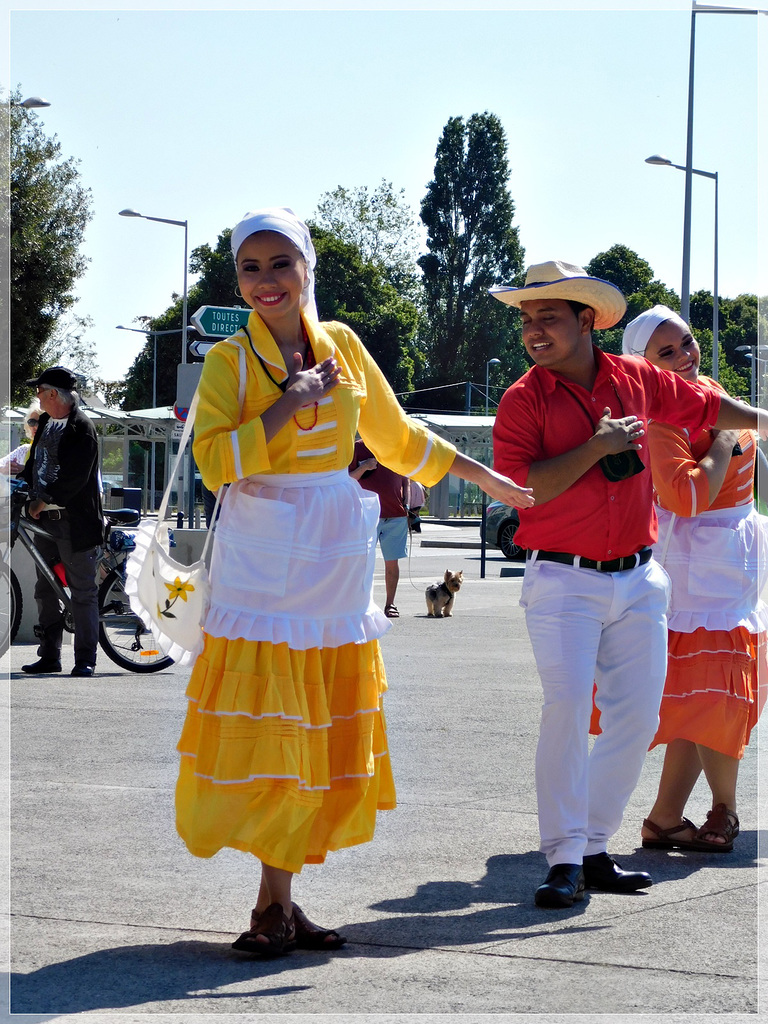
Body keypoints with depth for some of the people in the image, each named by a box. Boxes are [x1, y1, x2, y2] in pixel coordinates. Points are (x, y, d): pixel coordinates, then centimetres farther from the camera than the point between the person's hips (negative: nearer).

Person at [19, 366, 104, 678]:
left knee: (82, 593, -2)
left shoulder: (81, 428, -13)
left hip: (74, 523, -9)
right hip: (45, 519, 9)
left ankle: (86, 659, 3)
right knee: (46, 590, 11)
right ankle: (49, 656, 19)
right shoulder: (46, 422, 13)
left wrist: (43, 501, -16)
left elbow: (74, 479, -19)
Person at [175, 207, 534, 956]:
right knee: (264, 731, -7)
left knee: (322, 734, 3)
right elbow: (214, 460, -15)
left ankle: (279, 900, 10)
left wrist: (486, 478, 23)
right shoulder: (230, 359, -3)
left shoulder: (342, 345, 10)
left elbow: (397, 436, 20)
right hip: (263, 563, -5)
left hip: (332, 559, 5)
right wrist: (291, 404, -17)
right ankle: (274, 903, -1)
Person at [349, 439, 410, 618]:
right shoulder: (357, 448, 3)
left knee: (392, 561, 5)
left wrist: (407, 505, 5)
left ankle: (389, 604, 13)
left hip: (396, 516, 3)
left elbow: (405, 481, 19)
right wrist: (364, 467, -15)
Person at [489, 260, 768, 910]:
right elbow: (519, 488, -17)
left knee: (637, 717, 4)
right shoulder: (525, 399, -5)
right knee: (567, 709, -15)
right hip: (564, 582, -4)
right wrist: (597, 446, -20)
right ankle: (564, 859, -8)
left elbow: (704, 406, 23)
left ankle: (594, 848, 15)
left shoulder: (636, 380, 6)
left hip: (637, 579, 4)